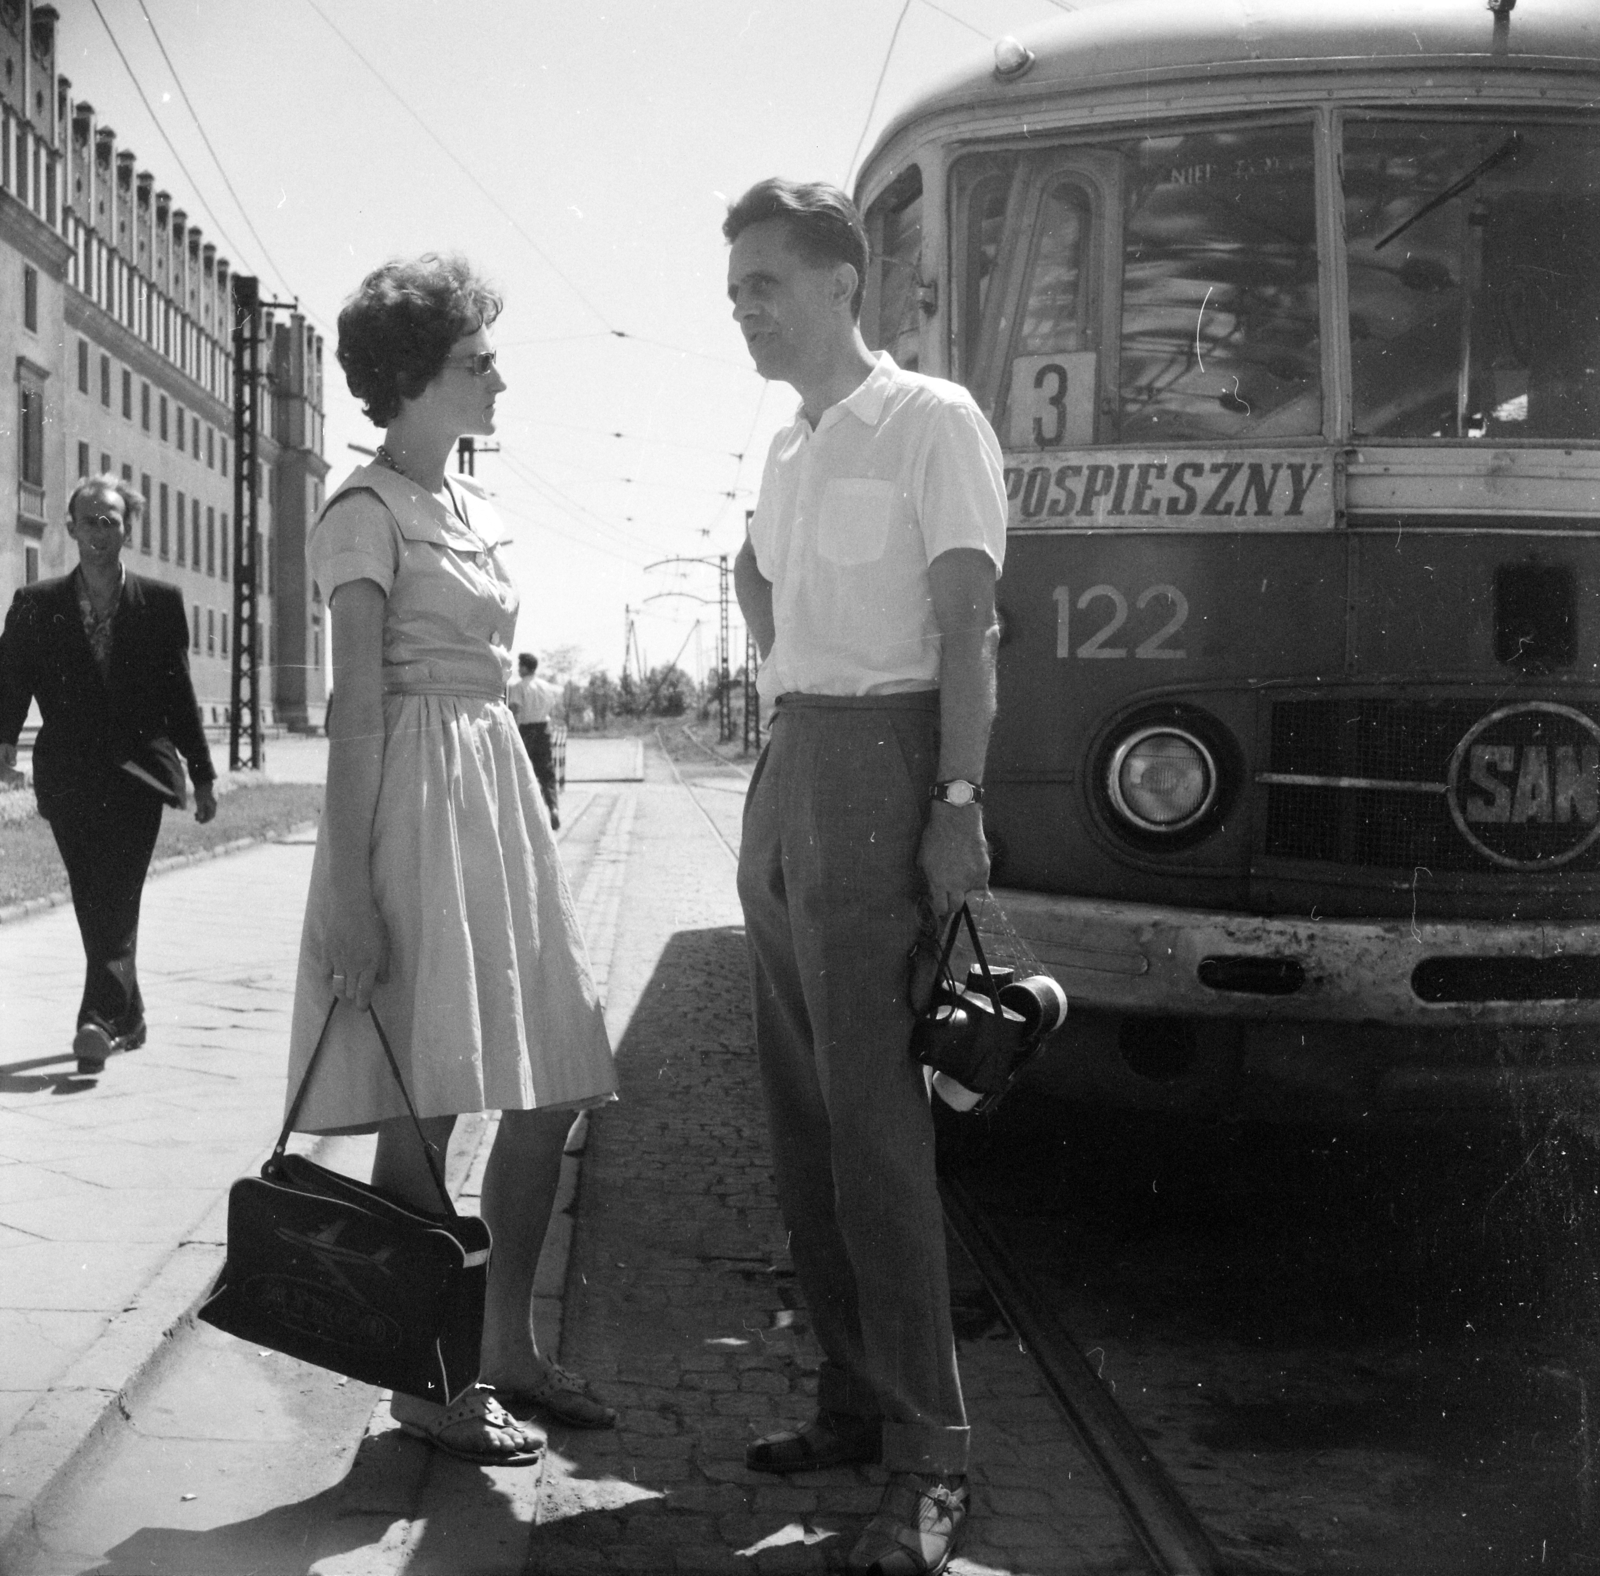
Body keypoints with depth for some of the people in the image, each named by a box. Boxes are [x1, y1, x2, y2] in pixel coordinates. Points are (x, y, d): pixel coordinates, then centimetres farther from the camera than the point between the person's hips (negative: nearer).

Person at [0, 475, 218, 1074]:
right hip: (69, 775, 2)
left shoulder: (161, 603, 5)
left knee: (118, 900, -13)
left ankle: (99, 1019, -21)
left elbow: (179, 693, 8)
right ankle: (128, 1017, 21)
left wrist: (202, 775, 9)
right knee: (94, 906, 7)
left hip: (138, 772, -2)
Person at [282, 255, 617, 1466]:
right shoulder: (369, 514, -7)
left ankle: (509, 1347, 21)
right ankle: (424, 1383, 8)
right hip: (418, 795, -9)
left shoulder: (477, 510, 18)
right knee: (426, 1111, -4)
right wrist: (351, 887, -18)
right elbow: (358, 708, -14)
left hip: (501, 793, 9)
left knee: (552, 1087, 8)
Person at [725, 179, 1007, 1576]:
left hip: (876, 768, -8)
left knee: (874, 1125, -11)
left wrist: (956, 805, -19)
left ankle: (928, 1459, -5)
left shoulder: (929, 421, -5)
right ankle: (859, 1400, 20)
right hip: (785, 771, 8)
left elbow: (967, 628, -12)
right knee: (805, 1120, 9)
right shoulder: (786, 452, 17)